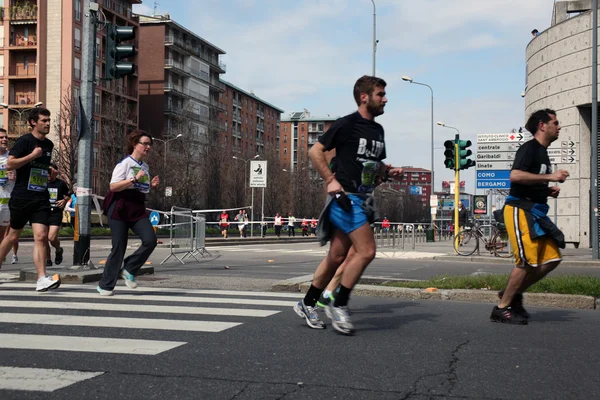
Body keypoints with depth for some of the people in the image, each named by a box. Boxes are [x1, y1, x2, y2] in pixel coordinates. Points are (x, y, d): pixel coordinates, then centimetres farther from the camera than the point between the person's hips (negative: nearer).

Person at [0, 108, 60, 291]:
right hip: (21, 198, -4)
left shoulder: (49, 144, 13)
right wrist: (32, 155, -20)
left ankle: (42, 279, -15)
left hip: (41, 199, 4)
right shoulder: (24, 141, -7)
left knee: (41, 236, -10)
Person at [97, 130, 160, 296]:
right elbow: (113, 186, -16)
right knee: (119, 246, -3)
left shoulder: (145, 166, 15)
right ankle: (105, 285, 11)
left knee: (150, 240, -14)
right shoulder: (125, 163, -8)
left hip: (137, 209, 6)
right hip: (120, 207, -6)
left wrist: (151, 185, 7)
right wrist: (134, 179, -22)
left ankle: (128, 270, 5)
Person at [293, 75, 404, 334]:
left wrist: (389, 172, 7)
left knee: (337, 257, 10)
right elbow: (315, 151, -7)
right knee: (366, 250, -16)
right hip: (346, 197, -8)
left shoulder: (377, 130, 15)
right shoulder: (347, 124, -8)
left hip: (363, 199, 8)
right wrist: (331, 180, -14)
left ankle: (307, 305, 21)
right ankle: (338, 306, -4)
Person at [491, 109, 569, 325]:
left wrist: (549, 190, 12)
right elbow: (515, 176, -25)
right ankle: (502, 309, -3)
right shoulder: (529, 148, -9)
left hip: (535, 212, 10)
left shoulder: (542, 153, 21)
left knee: (552, 259, 4)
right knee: (527, 262, -12)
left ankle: (514, 293, 15)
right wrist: (550, 177, -21)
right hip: (520, 210, -10)